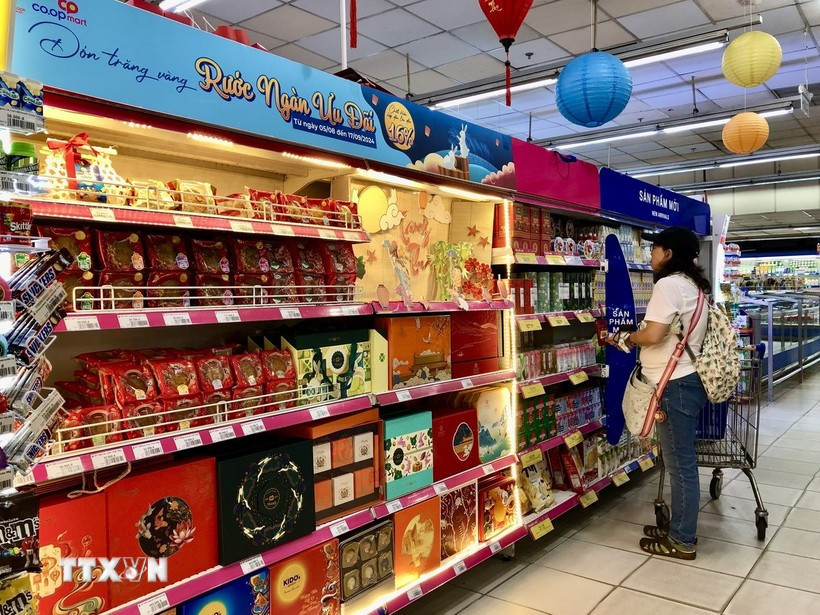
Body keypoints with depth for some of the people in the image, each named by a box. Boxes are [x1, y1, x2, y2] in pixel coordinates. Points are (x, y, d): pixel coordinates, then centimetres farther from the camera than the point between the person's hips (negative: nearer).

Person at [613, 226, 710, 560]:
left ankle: (683, 542, 12)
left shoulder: (668, 284, -15)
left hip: (675, 385, -10)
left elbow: (652, 335, -23)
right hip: (687, 380, 10)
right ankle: (679, 528, 30)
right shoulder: (693, 285, 15)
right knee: (682, 462, 18)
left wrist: (628, 338, -4)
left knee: (681, 465, 0)